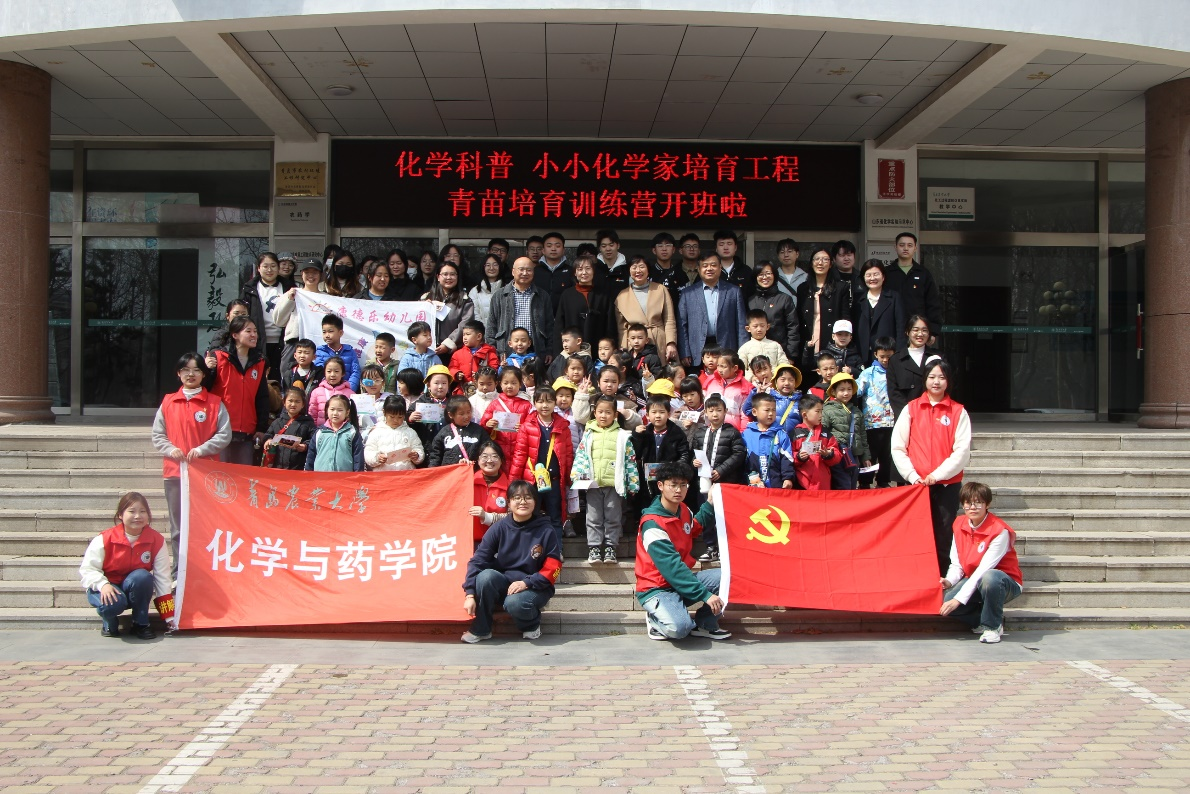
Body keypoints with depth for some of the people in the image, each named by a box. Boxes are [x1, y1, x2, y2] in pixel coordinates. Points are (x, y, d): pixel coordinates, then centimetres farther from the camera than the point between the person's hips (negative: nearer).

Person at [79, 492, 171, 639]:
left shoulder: (156, 540, -11)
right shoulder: (105, 539, -16)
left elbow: (162, 576, -10)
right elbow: (88, 569, -14)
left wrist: (168, 613, -14)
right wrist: (103, 585, -36)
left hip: (136, 590, 2)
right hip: (108, 588, -2)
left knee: (142, 576, -33)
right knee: (112, 604, -38)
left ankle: (141, 623, -12)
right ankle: (110, 623, 3)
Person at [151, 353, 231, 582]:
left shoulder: (215, 403, 4)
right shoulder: (168, 402, 10)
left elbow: (225, 435, -1)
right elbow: (157, 435, 11)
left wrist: (201, 449, -13)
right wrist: (171, 449, -8)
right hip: (175, 471, 2)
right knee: (178, 527, 7)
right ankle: (178, 574, 13)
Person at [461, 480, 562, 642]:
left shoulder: (546, 531, -9)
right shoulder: (499, 528, -5)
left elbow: (553, 568, -10)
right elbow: (477, 560, -10)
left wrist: (526, 583, -22)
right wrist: (470, 594, -20)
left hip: (535, 586, -2)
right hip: (503, 584, 3)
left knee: (514, 603, -35)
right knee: (485, 576, -29)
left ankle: (532, 624, 3)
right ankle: (480, 629, -10)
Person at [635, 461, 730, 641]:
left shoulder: (683, 510, 2)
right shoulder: (652, 525, -24)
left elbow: (696, 528, 27)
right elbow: (672, 567, -28)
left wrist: (710, 504, 13)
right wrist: (705, 594, -30)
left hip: (682, 580, 8)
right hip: (656, 589, -8)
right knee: (679, 628, -33)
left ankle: (705, 625, 9)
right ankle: (656, 620, 1)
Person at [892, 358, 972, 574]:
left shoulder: (958, 412, 4)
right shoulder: (911, 409, 7)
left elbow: (962, 451, -3)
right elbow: (897, 447, 3)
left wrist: (937, 475, -12)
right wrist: (913, 476, -7)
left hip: (948, 485, -1)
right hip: (916, 485, 1)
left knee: (944, 539, -1)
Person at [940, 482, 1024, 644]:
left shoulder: (1000, 531, -22)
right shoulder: (959, 524, -3)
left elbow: (984, 569, -27)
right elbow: (956, 564, -1)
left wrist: (959, 598, -32)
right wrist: (949, 581, -24)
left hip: (1007, 583, -5)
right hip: (973, 581, 5)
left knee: (989, 577, -42)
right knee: (944, 601, -24)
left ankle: (993, 626, -15)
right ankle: (982, 621, 4)